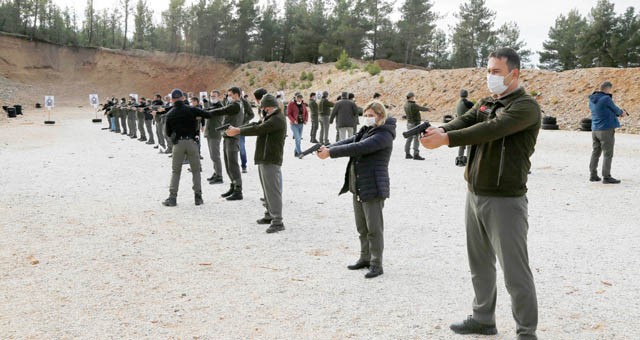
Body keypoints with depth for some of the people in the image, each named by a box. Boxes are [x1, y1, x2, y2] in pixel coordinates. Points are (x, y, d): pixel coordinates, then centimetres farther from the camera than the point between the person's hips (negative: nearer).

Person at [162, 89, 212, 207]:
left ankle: (172, 197, 4)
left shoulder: (170, 114, 4)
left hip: (178, 144, 1)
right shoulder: (191, 110, -3)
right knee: (196, 170, 9)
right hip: (191, 142, -1)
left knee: (175, 171, 10)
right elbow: (208, 115, -8)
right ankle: (198, 196, 6)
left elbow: (168, 132, 10)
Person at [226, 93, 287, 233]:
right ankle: (270, 215, 28)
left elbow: (258, 129, -20)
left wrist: (238, 131, -11)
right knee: (267, 189, 17)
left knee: (273, 190, -11)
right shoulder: (270, 118, 18)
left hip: (271, 160, -11)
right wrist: (236, 129, 2)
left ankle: (277, 221, -10)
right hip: (264, 159, 11)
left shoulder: (277, 119, -16)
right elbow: (256, 125, 14)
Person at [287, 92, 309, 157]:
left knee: (299, 138, 11)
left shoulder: (303, 104, 8)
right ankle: (299, 152, -13)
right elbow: (288, 114, -9)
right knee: (298, 138, -14)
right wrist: (294, 121, -20)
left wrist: (306, 120, 1)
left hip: (301, 124, 6)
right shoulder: (291, 104, -8)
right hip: (294, 124, -6)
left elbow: (306, 112, 16)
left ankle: (296, 152, 21)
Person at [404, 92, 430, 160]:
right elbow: (421, 108, -4)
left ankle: (407, 154, 18)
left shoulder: (406, 104, 3)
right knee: (416, 139, -7)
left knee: (409, 138, 13)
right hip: (415, 124, -9)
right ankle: (416, 155, -9)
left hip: (409, 123, 9)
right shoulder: (413, 105, -20)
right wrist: (428, 109, 15)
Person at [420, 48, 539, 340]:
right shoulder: (486, 103, 13)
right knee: (480, 263, 18)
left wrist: (446, 139, -34)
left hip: (505, 200, -8)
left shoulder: (526, 106, -12)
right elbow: (463, 122, -4)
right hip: (475, 194, 8)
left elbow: (491, 129, -27)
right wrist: (437, 131, -26)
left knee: (515, 271, -1)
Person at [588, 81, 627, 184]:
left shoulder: (592, 100, 8)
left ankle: (593, 175, 17)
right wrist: (621, 112, 22)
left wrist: (618, 114, 24)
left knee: (595, 152, 13)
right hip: (606, 130, -8)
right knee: (608, 154, -2)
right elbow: (615, 109, 1)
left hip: (595, 130, 8)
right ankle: (606, 177, -1)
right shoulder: (606, 99, -16)